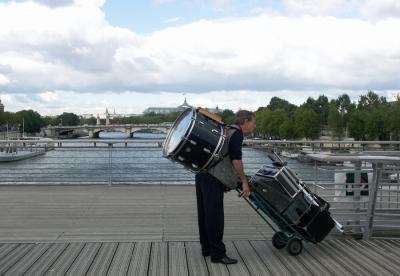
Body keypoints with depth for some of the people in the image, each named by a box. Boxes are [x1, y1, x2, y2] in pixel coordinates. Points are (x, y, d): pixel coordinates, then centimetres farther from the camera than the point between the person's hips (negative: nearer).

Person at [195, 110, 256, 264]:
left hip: (202, 173, 10)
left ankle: (207, 247, 23)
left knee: (204, 212, 14)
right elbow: (236, 158, -16)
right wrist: (244, 182, -12)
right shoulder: (237, 133, -6)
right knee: (215, 214, -7)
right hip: (212, 176, -10)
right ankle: (217, 253, -3)